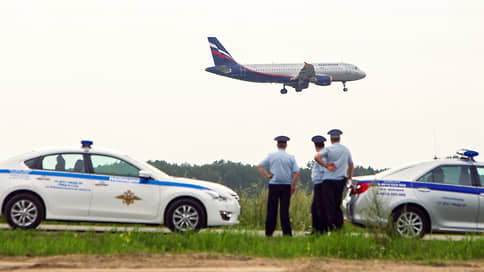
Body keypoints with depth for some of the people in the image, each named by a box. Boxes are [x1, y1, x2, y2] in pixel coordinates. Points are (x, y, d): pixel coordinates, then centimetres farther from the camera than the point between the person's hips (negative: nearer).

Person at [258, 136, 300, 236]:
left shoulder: (271, 156, 3)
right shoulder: (290, 157, 0)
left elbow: (260, 166, 4)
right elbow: (297, 173, -5)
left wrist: (267, 175, 4)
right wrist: (293, 186, 1)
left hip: (273, 185, 0)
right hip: (286, 185, 0)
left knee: (272, 209, 3)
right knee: (284, 209, 1)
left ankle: (269, 232, 4)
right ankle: (286, 232, 0)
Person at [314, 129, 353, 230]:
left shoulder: (329, 149, -6)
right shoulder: (346, 150, 8)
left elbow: (317, 157, -21)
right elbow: (351, 165, 18)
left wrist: (326, 166, -12)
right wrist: (350, 176, 32)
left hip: (329, 180, -4)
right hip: (341, 180, 4)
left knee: (330, 203, -3)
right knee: (338, 202, 12)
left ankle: (331, 223, -11)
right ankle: (339, 224, 11)